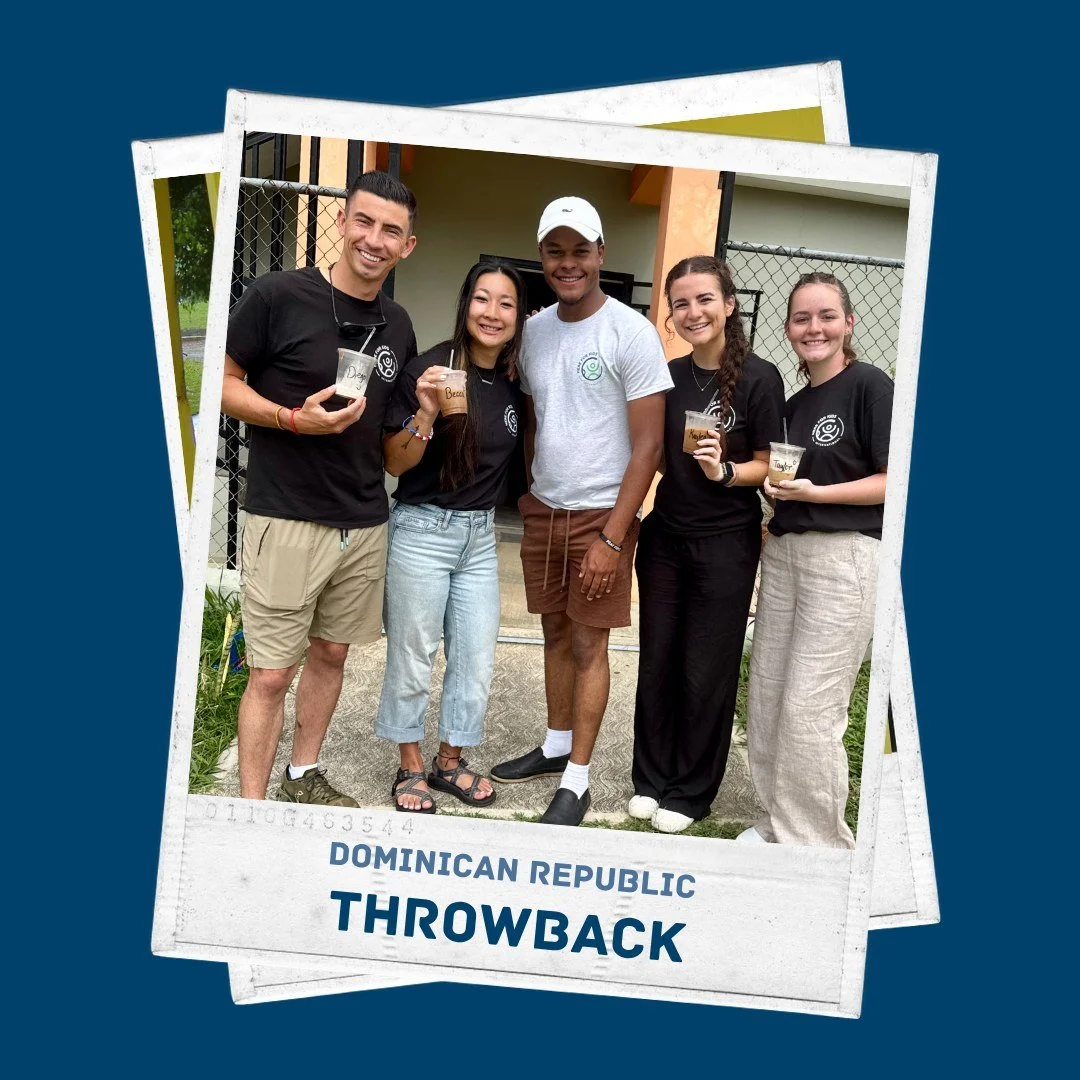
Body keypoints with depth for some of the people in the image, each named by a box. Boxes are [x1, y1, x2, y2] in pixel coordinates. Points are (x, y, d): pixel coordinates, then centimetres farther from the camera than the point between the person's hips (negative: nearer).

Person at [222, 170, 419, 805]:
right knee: (271, 673, -2)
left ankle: (304, 776, 35)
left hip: (365, 523, 6)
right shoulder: (280, 295, -9)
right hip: (286, 519, -5)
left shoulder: (398, 326, 8)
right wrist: (294, 418, -20)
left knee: (331, 652, 17)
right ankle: (253, 809, 13)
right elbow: (223, 383, -4)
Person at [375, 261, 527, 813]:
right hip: (423, 529, -5)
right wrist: (426, 413, -28)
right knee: (413, 658, 7)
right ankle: (411, 767, 26)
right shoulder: (430, 368, -13)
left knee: (476, 661, 11)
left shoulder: (514, 381, 3)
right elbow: (394, 463, -12)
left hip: (480, 534, 6)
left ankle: (450, 760, 31)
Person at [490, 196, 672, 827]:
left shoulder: (631, 332, -12)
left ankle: (577, 782, 12)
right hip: (543, 510, 5)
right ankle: (556, 748, 31)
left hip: (601, 514, -5)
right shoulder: (536, 328, 7)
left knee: (588, 644, 1)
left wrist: (611, 537, -17)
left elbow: (648, 446, -14)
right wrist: (523, 487, 10)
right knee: (556, 633, 14)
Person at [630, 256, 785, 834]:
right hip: (665, 536, 5)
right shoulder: (667, 376, 4)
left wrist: (724, 470, -25)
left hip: (726, 544, -4)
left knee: (706, 673, 5)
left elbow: (768, 465, -7)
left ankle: (690, 791, 23)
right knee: (657, 663, 11)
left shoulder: (759, 378, -10)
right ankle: (651, 779, 28)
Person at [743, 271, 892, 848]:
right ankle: (778, 819, 26)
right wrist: (780, 489, 1)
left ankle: (815, 841, 12)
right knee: (766, 695, 9)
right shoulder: (794, 404, 16)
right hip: (783, 551, 7)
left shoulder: (870, 386, -6)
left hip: (844, 555, -7)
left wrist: (814, 493, -18)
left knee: (810, 708, -6)